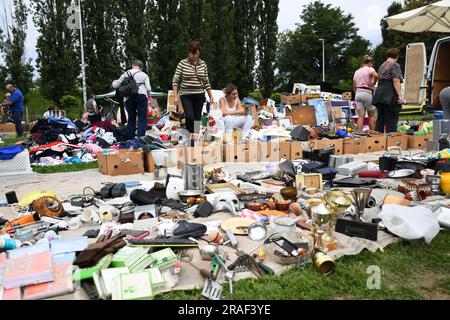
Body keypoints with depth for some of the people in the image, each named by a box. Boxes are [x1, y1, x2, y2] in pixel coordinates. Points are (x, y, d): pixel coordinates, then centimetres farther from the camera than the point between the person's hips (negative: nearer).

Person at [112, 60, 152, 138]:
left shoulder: (126, 74, 15)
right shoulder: (144, 75, 12)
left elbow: (116, 85, 13)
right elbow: (148, 89, 1)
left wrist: (114, 83, 35)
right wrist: (147, 96, 20)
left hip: (129, 98, 2)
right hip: (141, 96, -2)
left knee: (131, 118, 12)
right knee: (142, 118, -2)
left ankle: (130, 137, 15)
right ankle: (140, 137, -12)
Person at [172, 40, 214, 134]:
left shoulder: (203, 64, 7)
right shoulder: (182, 63, -2)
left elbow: (206, 82, 12)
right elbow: (175, 80, -4)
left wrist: (211, 96, 8)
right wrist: (175, 96, -11)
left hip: (199, 95, 3)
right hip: (186, 95, -3)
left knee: (197, 119, 4)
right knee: (190, 117, -18)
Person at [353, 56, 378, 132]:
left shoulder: (357, 72, 17)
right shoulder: (370, 69, -1)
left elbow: (354, 86, 17)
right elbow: (376, 75, -25)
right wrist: (373, 84, -9)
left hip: (358, 93, 5)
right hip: (367, 93, -5)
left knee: (361, 116, 1)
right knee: (372, 115, 8)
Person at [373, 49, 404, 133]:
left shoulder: (382, 66, 19)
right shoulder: (395, 65, -4)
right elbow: (396, 81, -14)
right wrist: (400, 95, -17)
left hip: (379, 93, 7)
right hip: (391, 95, -7)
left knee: (380, 118, 9)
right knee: (391, 120, -6)